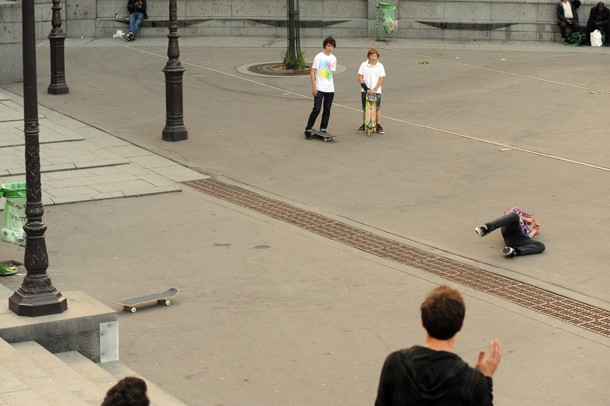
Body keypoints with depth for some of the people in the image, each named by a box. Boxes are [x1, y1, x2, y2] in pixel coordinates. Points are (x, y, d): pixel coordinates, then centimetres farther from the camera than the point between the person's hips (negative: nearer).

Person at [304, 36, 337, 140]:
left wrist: (331, 83, 15)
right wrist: (314, 87, -12)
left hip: (330, 89, 5)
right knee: (317, 109, -10)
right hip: (319, 88, -5)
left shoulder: (333, 59, 11)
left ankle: (323, 129, 17)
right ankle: (308, 129, -1)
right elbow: (312, 72, -7)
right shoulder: (319, 57, -6)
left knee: (327, 110, 7)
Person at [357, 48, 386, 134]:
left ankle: (378, 126, 8)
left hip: (376, 91, 0)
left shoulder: (380, 66, 1)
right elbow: (360, 77, 0)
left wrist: (374, 90, -13)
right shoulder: (364, 65, 1)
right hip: (365, 91, 0)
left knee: (377, 108, 1)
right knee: (365, 109, 7)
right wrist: (366, 88, -11)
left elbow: (381, 79, -2)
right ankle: (364, 125, 16)